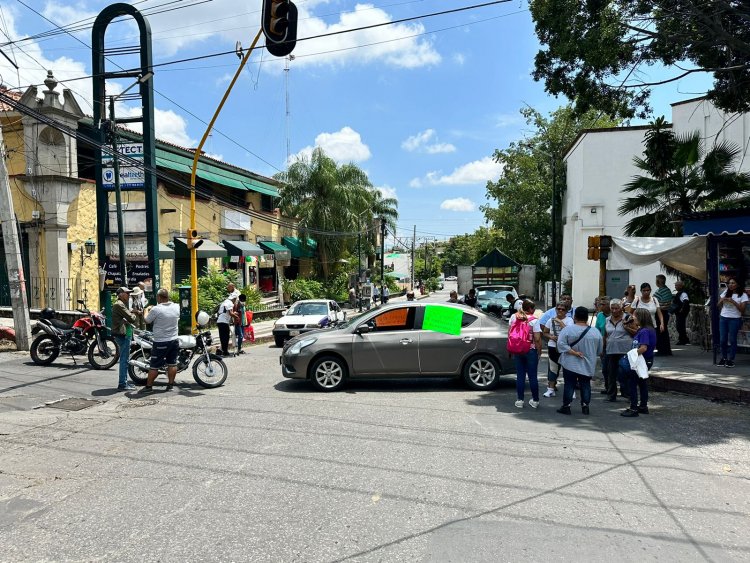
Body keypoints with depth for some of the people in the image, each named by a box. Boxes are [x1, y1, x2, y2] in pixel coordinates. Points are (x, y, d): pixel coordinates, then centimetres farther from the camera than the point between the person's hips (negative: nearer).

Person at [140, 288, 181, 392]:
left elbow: (147, 321, -4)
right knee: (172, 364, 10)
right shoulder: (177, 307, -1)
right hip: (174, 340, 5)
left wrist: (146, 312, 16)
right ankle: (170, 385, 15)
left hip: (160, 342, -5)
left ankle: (148, 386, 12)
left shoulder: (156, 309, -18)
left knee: (154, 366, 4)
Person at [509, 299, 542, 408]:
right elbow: (537, 339, -15)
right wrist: (539, 351, -2)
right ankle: (535, 400, 18)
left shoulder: (513, 317, 0)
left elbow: (509, 333, 6)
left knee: (520, 376, 10)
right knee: (532, 376, 8)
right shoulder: (534, 320, -13)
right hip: (531, 351, -3)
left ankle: (519, 400, 13)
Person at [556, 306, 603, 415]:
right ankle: (585, 406, 16)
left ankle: (566, 406, 8)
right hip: (588, 365, 2)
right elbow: (599, 351, 6)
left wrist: (573, 352, -15)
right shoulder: (596, 332, -3)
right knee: (585, 385, 13)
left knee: (569, 384, 4)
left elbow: (561, 344, -18)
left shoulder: (567, 329, -11)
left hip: (570, 364, -2)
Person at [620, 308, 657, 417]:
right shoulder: (649, 330, 10)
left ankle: (633, 408, 1)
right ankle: (643, 406, 30)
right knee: (642, 383, 19)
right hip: (647, 361, 10)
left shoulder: (644, 331, -22)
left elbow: (643, 348, -30)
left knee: (632, 382, -3)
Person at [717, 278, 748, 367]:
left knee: (732, 339, -1)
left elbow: (742, 309, -9)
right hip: (723, 318, 4)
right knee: (722, 339, 5)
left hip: (735, 319, -4)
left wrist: (733, 301, -18)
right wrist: (722, 300, -8)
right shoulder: (725, 292, 9)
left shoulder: (743, 295, -3)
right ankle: (724, 358, 17)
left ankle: (731, 359, 7)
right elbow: (718, 305, 12)